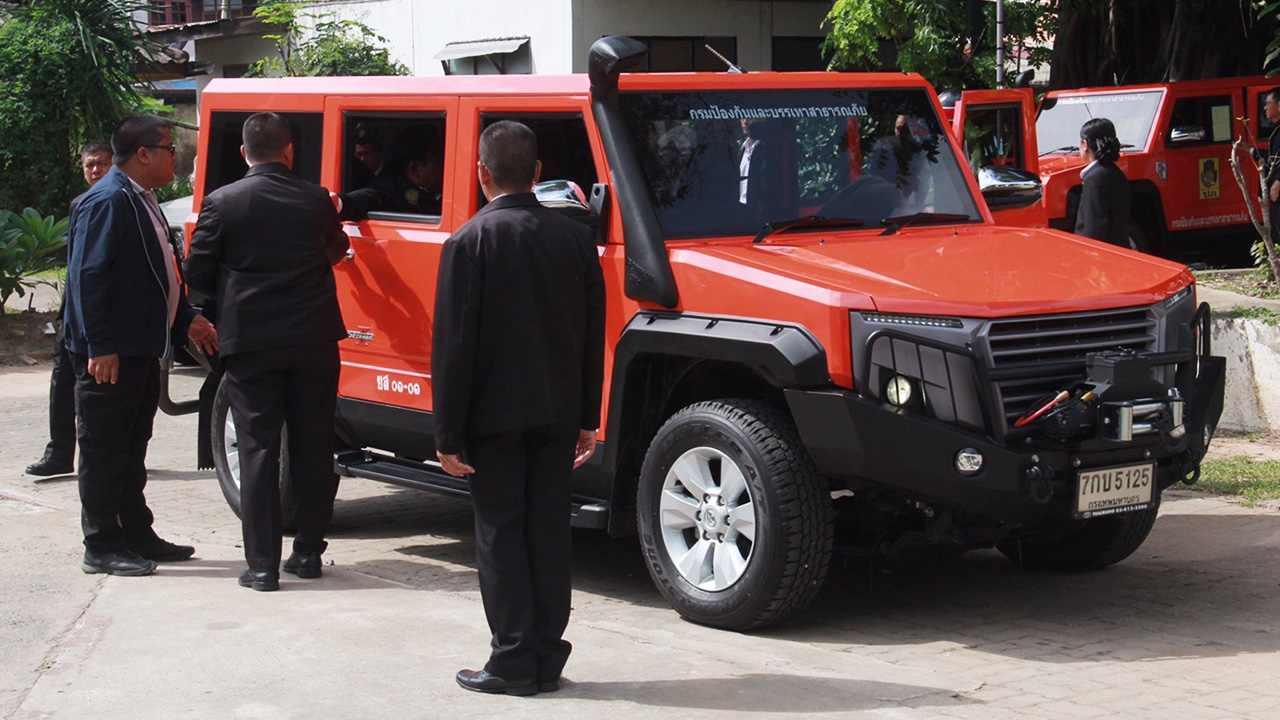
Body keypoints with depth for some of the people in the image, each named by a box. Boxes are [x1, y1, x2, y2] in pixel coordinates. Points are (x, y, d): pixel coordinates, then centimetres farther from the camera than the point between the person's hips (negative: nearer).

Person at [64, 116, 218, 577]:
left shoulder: (142, 201, 15)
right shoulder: (107, 202, -16)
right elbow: (88, 277, -22)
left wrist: (187, 320, 22)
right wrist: (100, 348, -25)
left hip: (141, 350, 10)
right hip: (110, 355, -10)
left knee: (131, 451, 16)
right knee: (104, 452, -2)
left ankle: (137, 538, 24)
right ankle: (102, 549, 4)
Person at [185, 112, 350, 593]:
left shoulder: (222, 203, -5)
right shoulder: (315, 200, 0)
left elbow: (198, 274, -2)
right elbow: (337, 250, 17)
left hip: (250, 342, -2)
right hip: (313, 340, 2)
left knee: (258, 452, 3)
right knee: (313, 446, 11)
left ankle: (262, 564, 2)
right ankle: (309, 552, 18)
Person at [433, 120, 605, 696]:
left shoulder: (470, 242, -11)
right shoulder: (575, 238, 2)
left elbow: (453, 345, -11)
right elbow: (593, 338, 6)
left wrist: (448, 433, -7)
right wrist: (587, 418, 13)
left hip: (494, 416, -4)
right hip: (557, 413, 4)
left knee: (500, 534, 3)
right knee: (549, 530, 11)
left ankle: (514, 662, 4)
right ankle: (548, 658, 16)